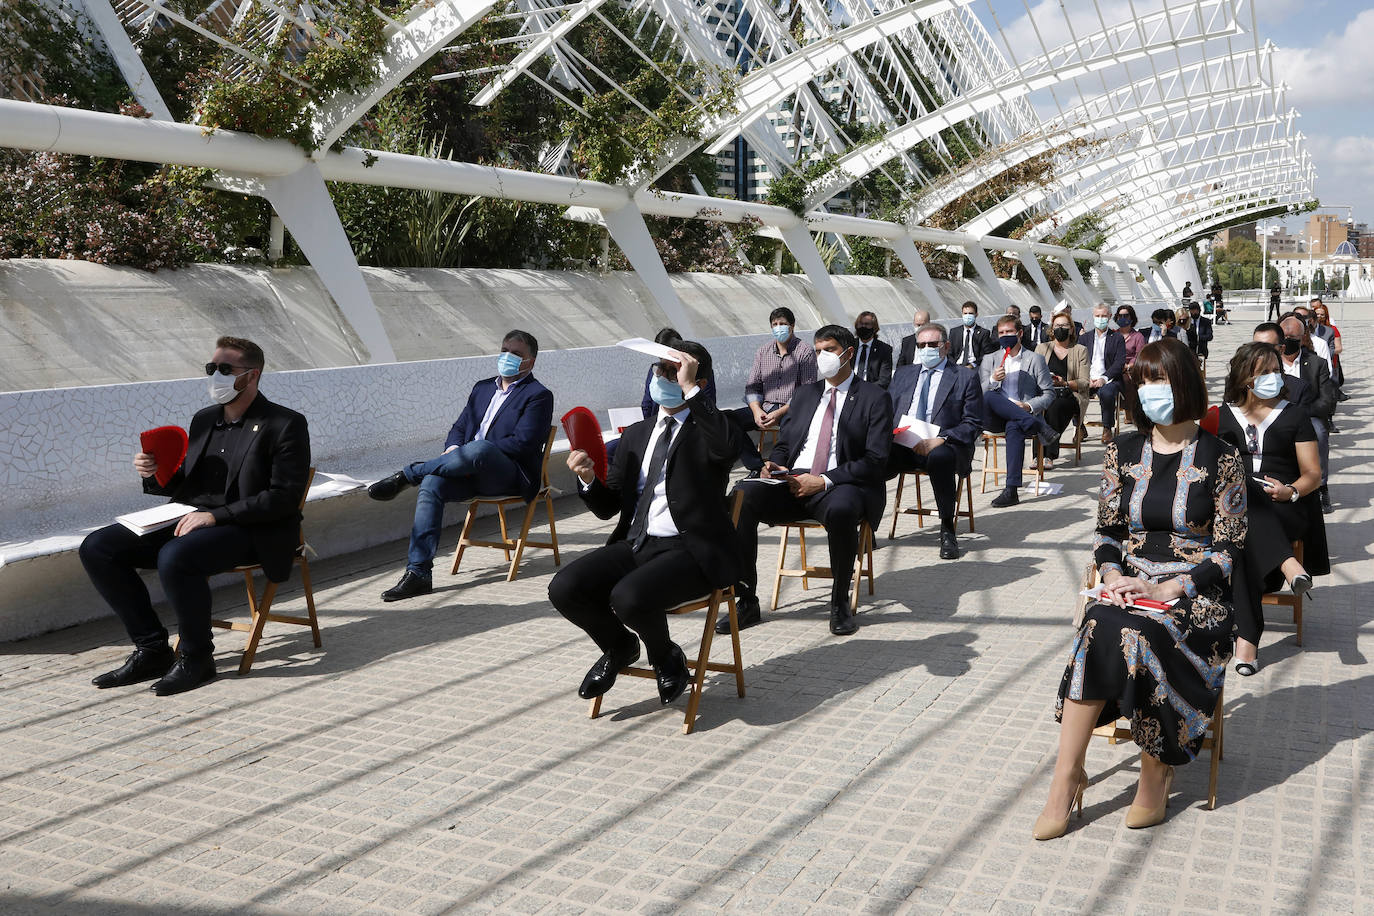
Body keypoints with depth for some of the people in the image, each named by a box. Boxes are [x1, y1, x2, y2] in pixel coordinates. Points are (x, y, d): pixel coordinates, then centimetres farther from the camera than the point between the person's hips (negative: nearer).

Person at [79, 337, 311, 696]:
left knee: (175, 557, -35)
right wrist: (155, 474, -1)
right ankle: (152, 649, 1)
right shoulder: (204, 419, 18)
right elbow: (181, 486, 22)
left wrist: (217, 515, -21)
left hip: (249, 532, -8)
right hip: (189, 519, 8)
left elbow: (285, 497, -15)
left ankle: (196, 657, -13)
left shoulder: (285, 424, -6)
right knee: (97, 547, -7)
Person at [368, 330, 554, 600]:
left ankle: (406, 475, -20)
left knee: (479, 449, -38)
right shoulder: (483, 388, 25)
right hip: (472, 472, 6)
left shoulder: (538, 395, 2)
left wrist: (470, 451, -16)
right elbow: (459, 428, 23)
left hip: (511, 475, -6)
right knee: (431, 484, -24)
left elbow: (523, 443, -11)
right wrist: (453, 449, -3)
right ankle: (418, 572, -26)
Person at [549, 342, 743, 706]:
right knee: (564, 588, -16)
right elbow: (607, 507, 17)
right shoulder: (637, 434, 19)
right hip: (636, 545, 6)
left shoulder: (707, 429, 1)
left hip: (689, 549, -6)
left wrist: (689, 389, -22)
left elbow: (729, 446, -28)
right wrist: (588, 478, -5)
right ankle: (620, 646, 14)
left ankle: (666, 657, 3)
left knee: (629, 597, -32)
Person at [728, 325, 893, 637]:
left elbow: (875, 460, -5)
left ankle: (840, 602, -19)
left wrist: (824, 481, -17)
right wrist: (775, 465, -3)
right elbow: (783, 443, 23)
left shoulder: (874, 398, 5)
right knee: (742, 497, -24)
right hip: (792, 483, 5)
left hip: (841, 486, -4)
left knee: (841, 509, -41)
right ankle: (746, 601, -17)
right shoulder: (804, 394, 23)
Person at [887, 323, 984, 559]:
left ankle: (947, 530, -23)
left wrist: (940, 440, -17)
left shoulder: (965, 377, 9)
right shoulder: (903, 374, 22)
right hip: (901, 444, 3)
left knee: (939, 457, -39)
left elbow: (973, 425, 1)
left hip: (943, 446, -3)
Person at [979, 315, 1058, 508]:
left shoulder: (1035, 360, 13)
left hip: (1022, 415, -2)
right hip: (994, 419, 2)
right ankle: (1039, 426, -36)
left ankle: (1012, 490, -43)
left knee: (1014, 427, -39)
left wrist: (1029, 406, -11)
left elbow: (1049, 394, 9)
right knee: (989, 397, -33)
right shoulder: (989, 360, 18)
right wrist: (993, 380, -13)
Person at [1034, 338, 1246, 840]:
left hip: (1195, 594, -3)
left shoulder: (1220, 459, 0)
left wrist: (1168, 589, -15)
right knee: (1103, 626, -32)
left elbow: (1229, 546, -3)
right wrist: (1114, 577, -8)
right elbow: (1106, 530, 12)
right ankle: (1066, 776, -27)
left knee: (1129, 634, -34)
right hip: (1129, 589, 3)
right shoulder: (1123, 451, 10)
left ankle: (1155, 773, -14)